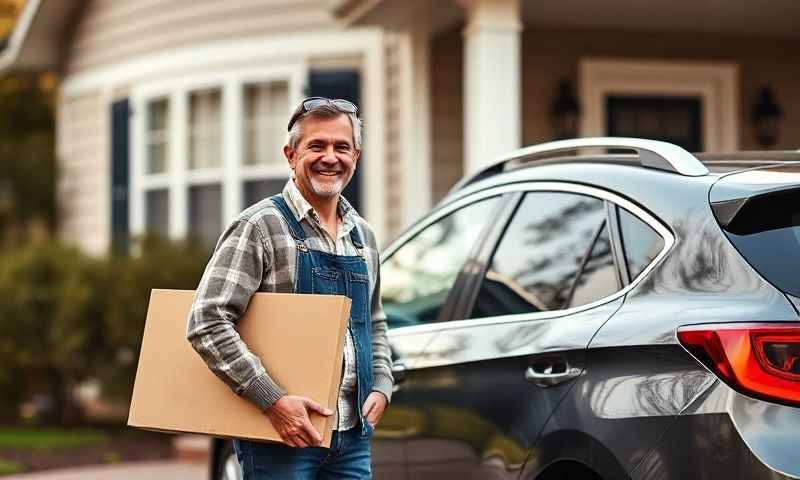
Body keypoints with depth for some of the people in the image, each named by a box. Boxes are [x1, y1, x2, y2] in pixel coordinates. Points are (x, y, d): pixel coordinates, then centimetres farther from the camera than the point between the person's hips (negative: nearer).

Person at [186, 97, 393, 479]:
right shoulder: (260, 227, -8)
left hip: (352, 435, 6)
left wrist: (381, 387, 6)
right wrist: (273, 400, -21)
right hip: (278, 435, -6)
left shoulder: (363, 236, 14)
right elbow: (207, 323, -15)